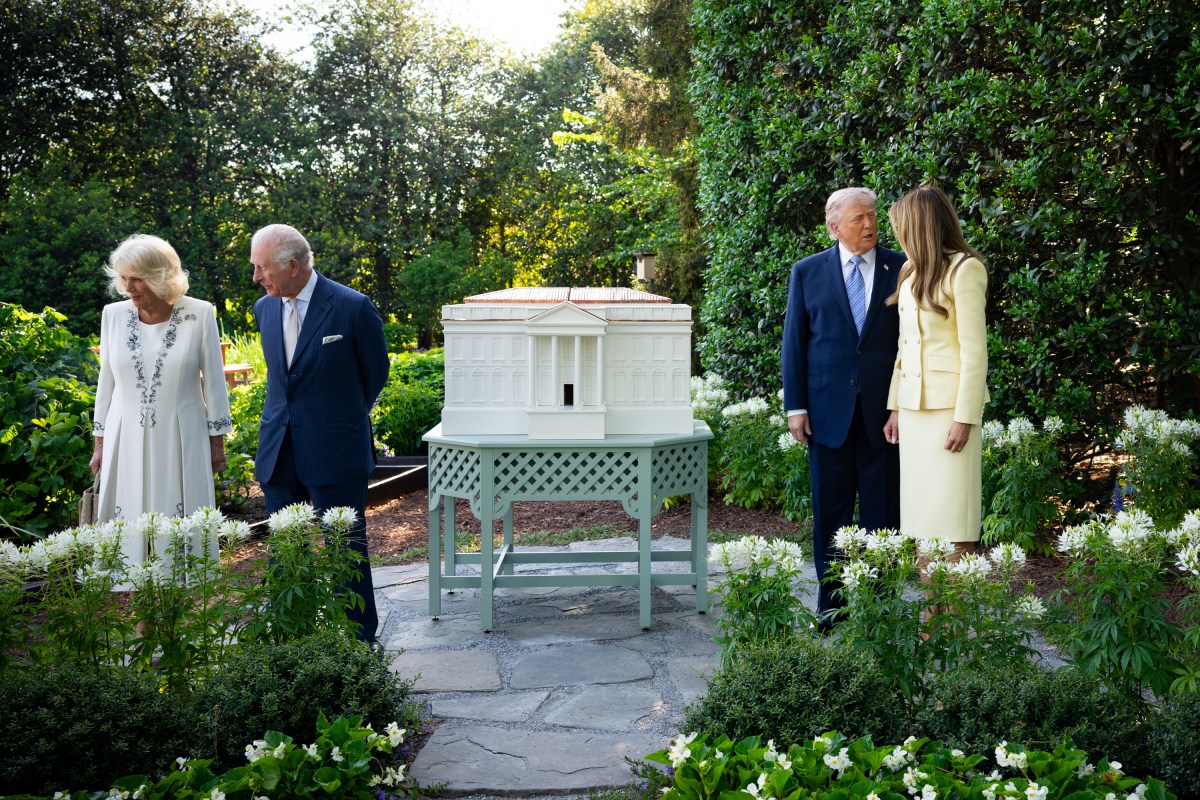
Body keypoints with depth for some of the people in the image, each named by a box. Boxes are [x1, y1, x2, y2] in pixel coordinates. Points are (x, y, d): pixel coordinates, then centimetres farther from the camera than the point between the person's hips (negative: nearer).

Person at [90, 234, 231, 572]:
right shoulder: (114, 314, 0)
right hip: (127, 440, 2)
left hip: (181, 440, -2)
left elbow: (214, 381, -1)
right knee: (125, 530, 4)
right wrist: (100, 443, 10)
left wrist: (217, 442, 2)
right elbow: (106, 382, 9)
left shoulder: (199, 314, -8)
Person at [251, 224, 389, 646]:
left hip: (334, 452, -5)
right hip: (278, 452, 6)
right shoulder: (265, 309, 6)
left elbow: (375, 373, 2)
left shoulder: (353, 307, -12)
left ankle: (361, 640, 18)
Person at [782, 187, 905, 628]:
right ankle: (831, 600, 19)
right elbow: (794, 341, 4)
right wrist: (795, 405, -2)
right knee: (830, 510, 8)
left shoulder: (901, 269, 2)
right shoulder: (808, 272, 3)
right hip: (829, 409, 0)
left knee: (882, 510, 7)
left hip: (884, 409, 0)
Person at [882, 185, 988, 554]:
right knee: (920, 510, 6)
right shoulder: (911, 273, 15)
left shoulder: (964, 269, -7)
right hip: (913, 404, 7)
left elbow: (974, 350, -11)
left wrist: (965, 417, -15)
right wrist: (895, 406, 12)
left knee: (952, 514, -6)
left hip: (949, 403, -7)